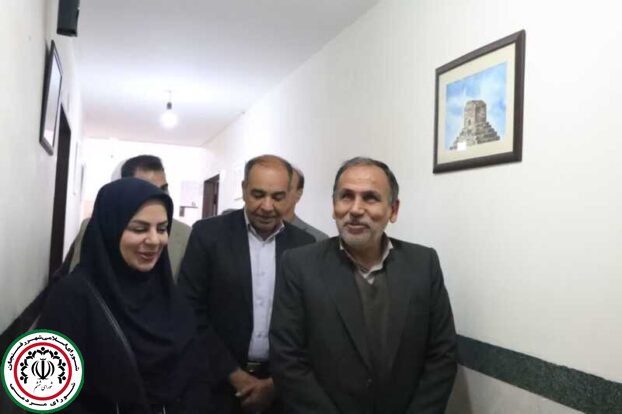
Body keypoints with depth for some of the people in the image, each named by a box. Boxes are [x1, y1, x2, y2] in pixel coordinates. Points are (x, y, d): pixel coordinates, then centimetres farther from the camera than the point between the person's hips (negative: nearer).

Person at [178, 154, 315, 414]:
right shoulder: (209, 233, -8)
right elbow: (191, 311, -10)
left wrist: (279, 381, -5)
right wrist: (235, 375, -11)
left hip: (280, 386, 2)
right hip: (219, 382, -2)